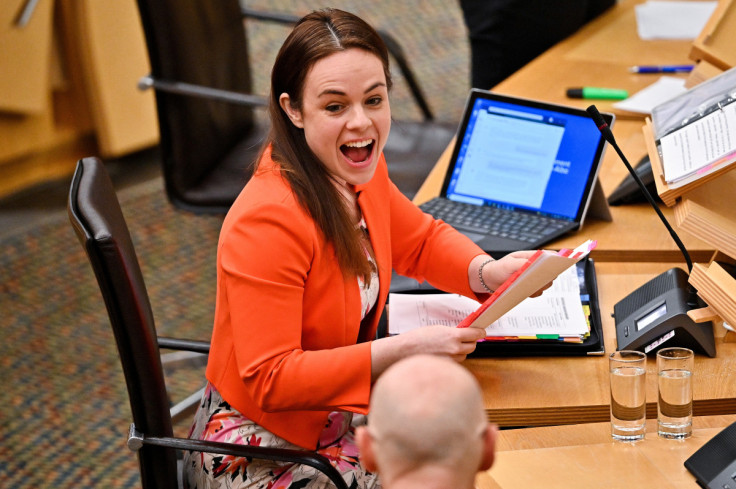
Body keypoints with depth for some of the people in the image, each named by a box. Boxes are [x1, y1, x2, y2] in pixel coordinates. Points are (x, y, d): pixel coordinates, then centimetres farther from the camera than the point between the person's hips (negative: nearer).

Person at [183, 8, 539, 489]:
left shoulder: (359, 173, -2)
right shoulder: (266, 223, -28)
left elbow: (422, 238, 17)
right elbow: (269, 381, -27)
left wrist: (488, 273, -4)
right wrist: (403, 350, -31)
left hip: (337, 421, 8)